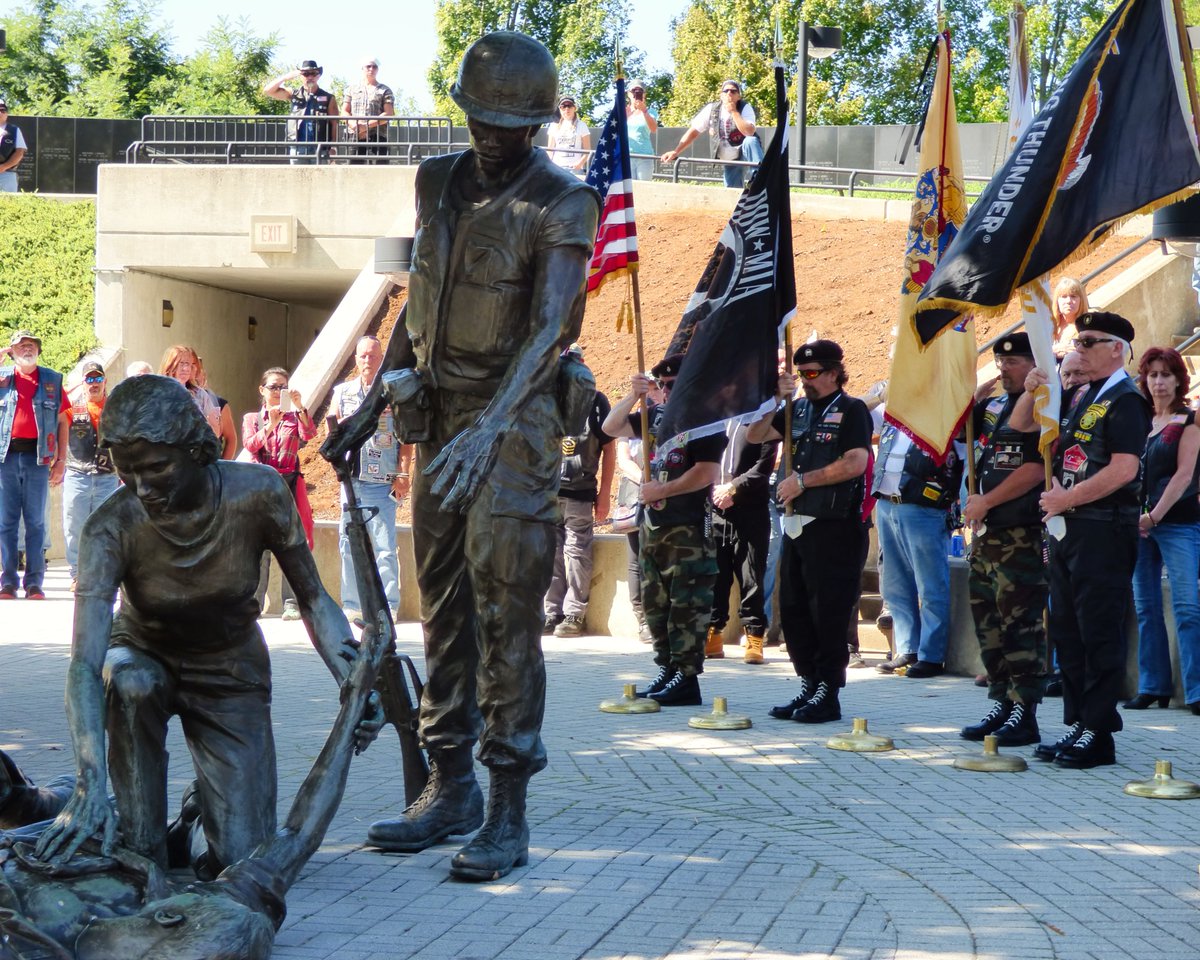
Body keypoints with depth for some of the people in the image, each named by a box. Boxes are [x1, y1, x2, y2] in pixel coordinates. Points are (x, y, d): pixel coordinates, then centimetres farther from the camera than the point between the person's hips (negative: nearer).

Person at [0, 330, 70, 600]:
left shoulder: (52, 380, 11)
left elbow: (62, 421, 11)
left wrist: (61, 460, 2)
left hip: (37, 455, 0)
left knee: (35, 521, 0)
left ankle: (34, 583, 0)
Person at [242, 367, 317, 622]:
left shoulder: (295, 417, 15)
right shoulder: (251, 419, 14)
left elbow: (309, 434, -6)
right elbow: (250, 445, -4)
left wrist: (299, 408, -21)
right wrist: (270, 425, -19)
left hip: (290, 484, 0)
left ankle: (291, 603, -11)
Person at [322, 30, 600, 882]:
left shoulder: (561, 204, -10)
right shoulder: (439, 182, 10)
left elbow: (549, 327, -22)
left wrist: (488, 428, -35)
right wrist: (374, 405, 17)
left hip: (516, 420, -6)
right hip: (439, 415, 6)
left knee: (506, 612, -10)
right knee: (445, 607, 8)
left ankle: (508, 813, -8)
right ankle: (450, 788, 16)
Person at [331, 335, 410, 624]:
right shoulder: (342, 392, 13)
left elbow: (406, 437, 4)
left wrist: (403, 474, -5)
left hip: (382, 482, -3)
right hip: (351, 480, 3)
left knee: (385, 546, -8)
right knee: (349, 545, 3)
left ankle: (388, 608, -6)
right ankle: (352, 607, 10)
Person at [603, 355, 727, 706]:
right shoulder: (655, 416, 14)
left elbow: (706, 473, -16)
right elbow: (611, 428, 15)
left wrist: (661, 490, -14)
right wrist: (633, 396, 0)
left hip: (689, 529, -8)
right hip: (652, 523, 8)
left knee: (686, 606, -7)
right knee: (654, 603, 11)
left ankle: (686, 678, -7)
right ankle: (666, 670, 18)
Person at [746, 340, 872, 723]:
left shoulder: (851, 410, -5)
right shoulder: (799, 409, 15)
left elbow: (855, 463, -17)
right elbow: (754, 436, 16)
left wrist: (802, 480, -14)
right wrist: (775, 402, 1)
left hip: (834, 527, -7)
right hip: (798, 523, 8)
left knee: (828, 613, -4)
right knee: (793, 609, 10)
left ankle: (827, 694, 1)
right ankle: (808, 685, 19)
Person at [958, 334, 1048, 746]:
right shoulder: (994, 406, 17)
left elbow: (1036, 469, -18)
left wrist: (986, 501, -13)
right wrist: (980, 389, 10)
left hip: (1024, 532, -9)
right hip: (986, 531, 9)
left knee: (1020, 623, -8)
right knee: (987, 620, 11)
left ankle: (1024, 715, -5)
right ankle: (1001, 704, 19)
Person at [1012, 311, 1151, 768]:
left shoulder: (1125, 400, -10)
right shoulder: (1077, 396, 15)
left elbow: (1123, 470, -21)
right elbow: (1021, 424, 23)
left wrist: (1065, 499, -16)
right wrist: (1032, 391, 2)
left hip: (1103, 530, -9)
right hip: (1067, 527, 9)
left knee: (1100, 634, -6)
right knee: (1067, 631, 11)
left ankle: (1099, 734, -3)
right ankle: (1077, 724, 18)